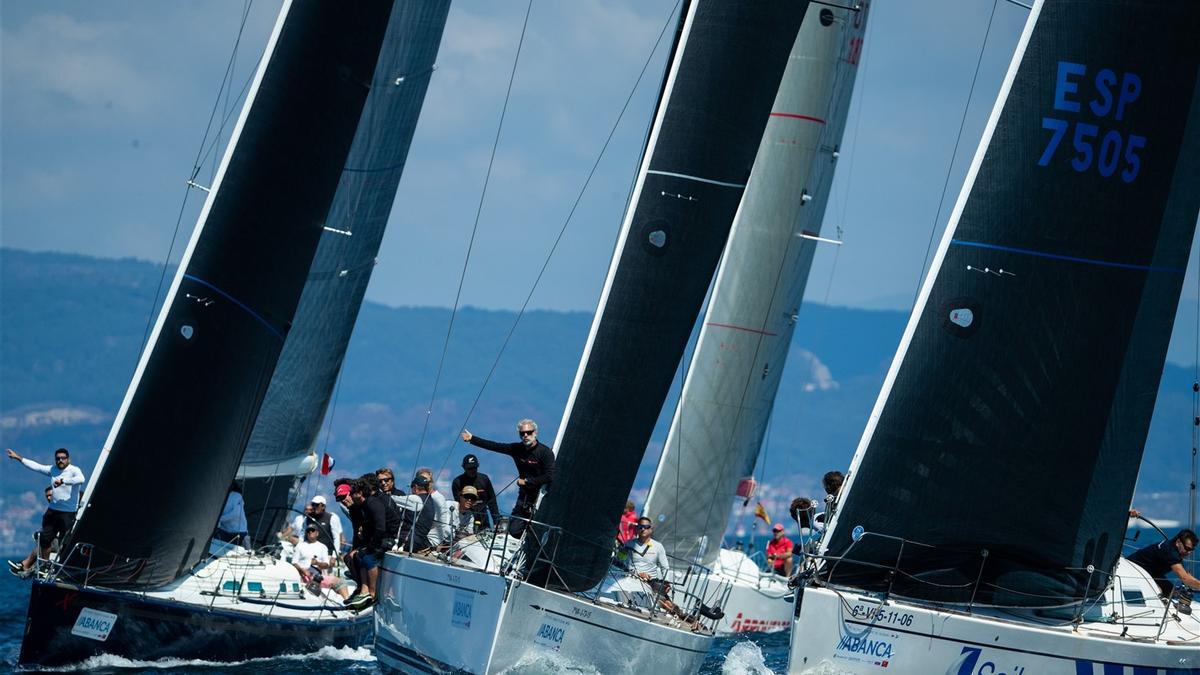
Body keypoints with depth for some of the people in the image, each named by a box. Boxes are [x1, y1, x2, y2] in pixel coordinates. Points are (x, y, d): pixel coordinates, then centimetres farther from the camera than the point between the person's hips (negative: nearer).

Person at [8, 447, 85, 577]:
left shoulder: (74, 471, -8)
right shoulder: (53, 470, 11)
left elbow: (80, 479, -30)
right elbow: (36, 466, 18)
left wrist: (62, 481, -39)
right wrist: (18, 458, 19)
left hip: (68, 513, -7)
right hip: (52, 511, 7)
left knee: (64, 543, -6)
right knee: (44, 539, 10)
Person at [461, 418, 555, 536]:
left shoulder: (545, 452, -13)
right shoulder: (517, 449, 5)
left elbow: (549, 477, -20)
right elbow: (494, 446, 8)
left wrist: (526, 481, -13)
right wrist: (472, 439, 7)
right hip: (524, 495, 6)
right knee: (514, 531, 3)